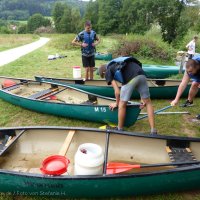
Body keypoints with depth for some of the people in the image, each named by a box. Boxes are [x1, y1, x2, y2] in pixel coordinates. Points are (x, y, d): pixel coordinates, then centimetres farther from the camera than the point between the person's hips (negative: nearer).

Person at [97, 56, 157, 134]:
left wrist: (117, 103, 30)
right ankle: (153, 131, 18)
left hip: (130, 78, -6)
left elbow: (117, 91, 10)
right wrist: (142, 98, 36)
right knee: (148, 102, 18)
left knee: (122, 104, 13)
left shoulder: (108, 72, 18)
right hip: (141, 75, 7)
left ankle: (120, 129, 28)